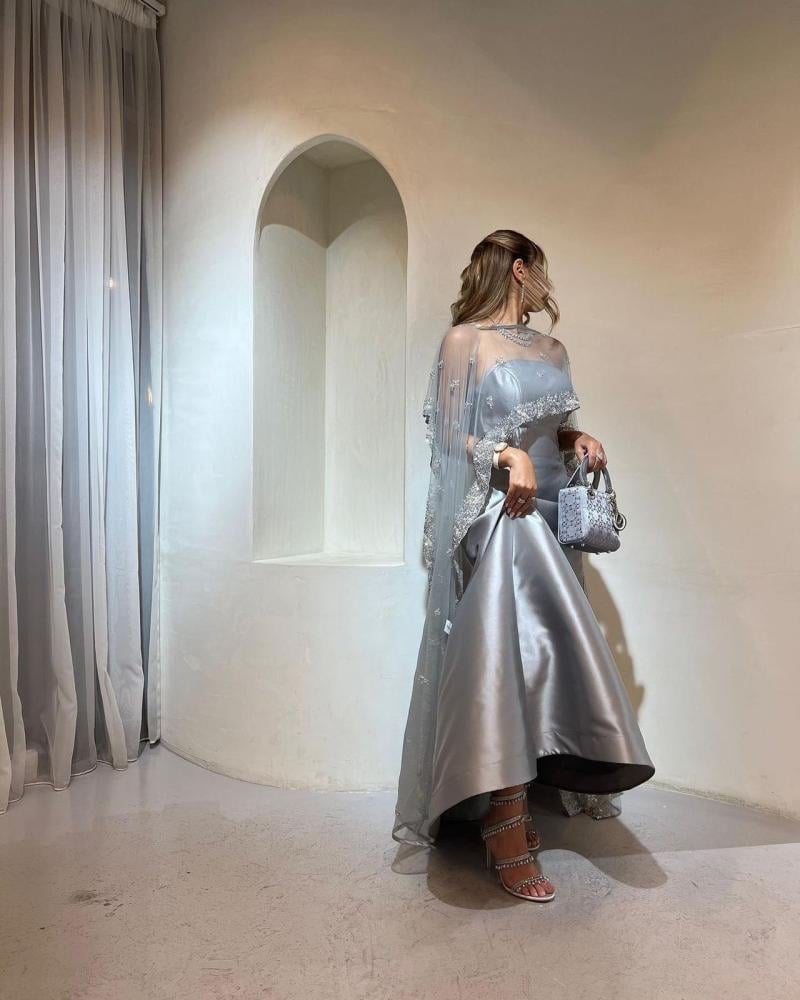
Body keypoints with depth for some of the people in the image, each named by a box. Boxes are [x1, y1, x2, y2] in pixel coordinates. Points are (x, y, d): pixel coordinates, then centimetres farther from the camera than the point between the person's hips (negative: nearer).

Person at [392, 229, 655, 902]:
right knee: (501, 659, -11)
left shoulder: (553, 352, 17)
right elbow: (450, 434, -6)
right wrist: (508, 456, -20)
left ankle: (519, 802, 18)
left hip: (547, 520, 7)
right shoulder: (464, 341, -1)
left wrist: (577, 438, 4)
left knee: (540, 658, 6)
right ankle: (509, 836, -5)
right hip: (495, 520, -7)